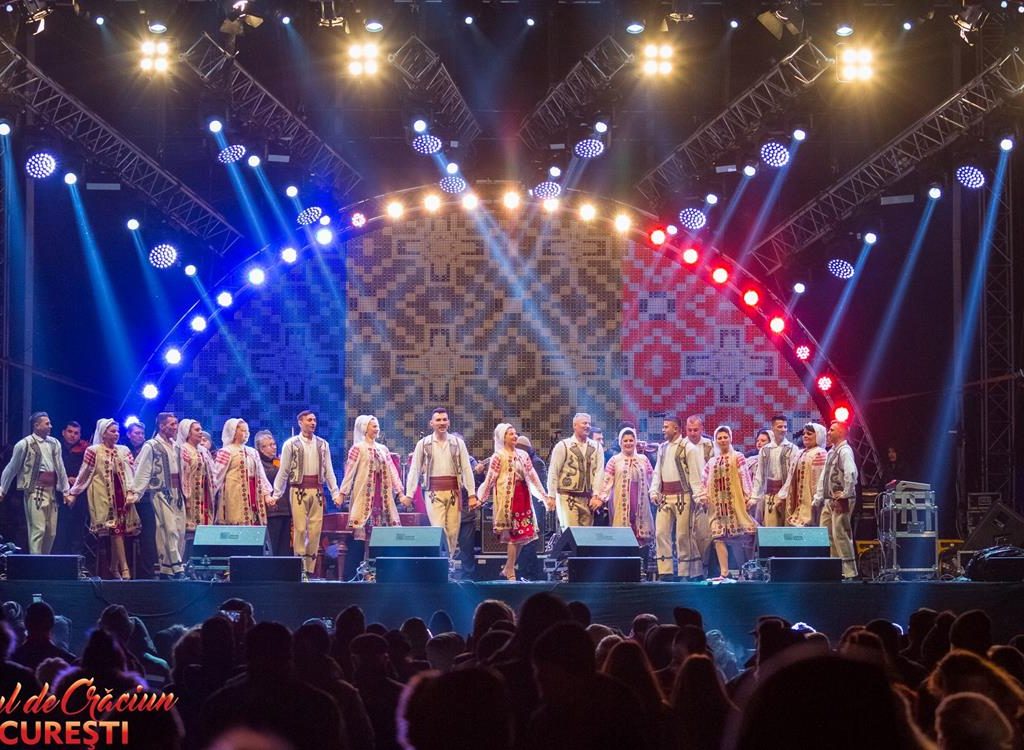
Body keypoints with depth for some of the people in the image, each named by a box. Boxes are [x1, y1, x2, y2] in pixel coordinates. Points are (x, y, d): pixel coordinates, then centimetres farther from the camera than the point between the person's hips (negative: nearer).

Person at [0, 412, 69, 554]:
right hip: (35, 491, -6)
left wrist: (66, 490, 14)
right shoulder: (25, 444, -4)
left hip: (51, 490, 6)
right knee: (38, 529, -12)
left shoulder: (54, 443, 12)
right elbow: (12, 468, 1)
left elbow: (60, 468, 16)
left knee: (51, 532, 7)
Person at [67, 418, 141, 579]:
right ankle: (124, 568, -16)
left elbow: (131, 472, 6)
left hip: (121, 494, 4)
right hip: (104, 495, -4)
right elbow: (84, 474, 5)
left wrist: (131, 492, -6)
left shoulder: (124, 451, 13)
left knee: (118, 530, 0)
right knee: (115, 530, -12)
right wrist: (73, 493, 4)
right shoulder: (94, 451, 2)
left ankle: (114, 567, 10)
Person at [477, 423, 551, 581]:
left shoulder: (523, 455, 13)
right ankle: (510, 572, 1)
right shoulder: (498, 456, -2)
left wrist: (545, 496, 10)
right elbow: (490, 479, -2)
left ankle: (508, 567, 16)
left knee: (523, 533, 2)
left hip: (523, 496, 5)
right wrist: (481, 498, -3)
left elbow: (533, 476, 13)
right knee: (513, 534, -6)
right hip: (508, 497, -5)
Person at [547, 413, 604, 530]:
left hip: (588, 498, 4)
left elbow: (599, 472, 2)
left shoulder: (596, 448, 8)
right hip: (567, 497, -4)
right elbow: (553, 472, -1)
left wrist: (596, 496, -7)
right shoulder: (563, 446, -2)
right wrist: (551, 496, -4)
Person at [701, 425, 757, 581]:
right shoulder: (712, 462, 17)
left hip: (735, 502, -4)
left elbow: (745, 477, -4)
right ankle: (723, 573, -4)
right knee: (719, 538, -4)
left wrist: (747, 496, -13)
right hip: (717, 504, 4)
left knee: (740, 537, -7)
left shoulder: (737, 458, 3)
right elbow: (705, 482, 19)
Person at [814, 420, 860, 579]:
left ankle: (849, 572, -7)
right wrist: (819, 497, 17)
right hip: (829, 500, 10)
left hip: (841, 501, -10)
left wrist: (845, 494, -21)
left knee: (840, 535, -10)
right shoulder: (832, 452, 18)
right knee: (826, 535, 10)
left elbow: (851, 474, -26)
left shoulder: (845, 451, -11)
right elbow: (823, 476, 22)